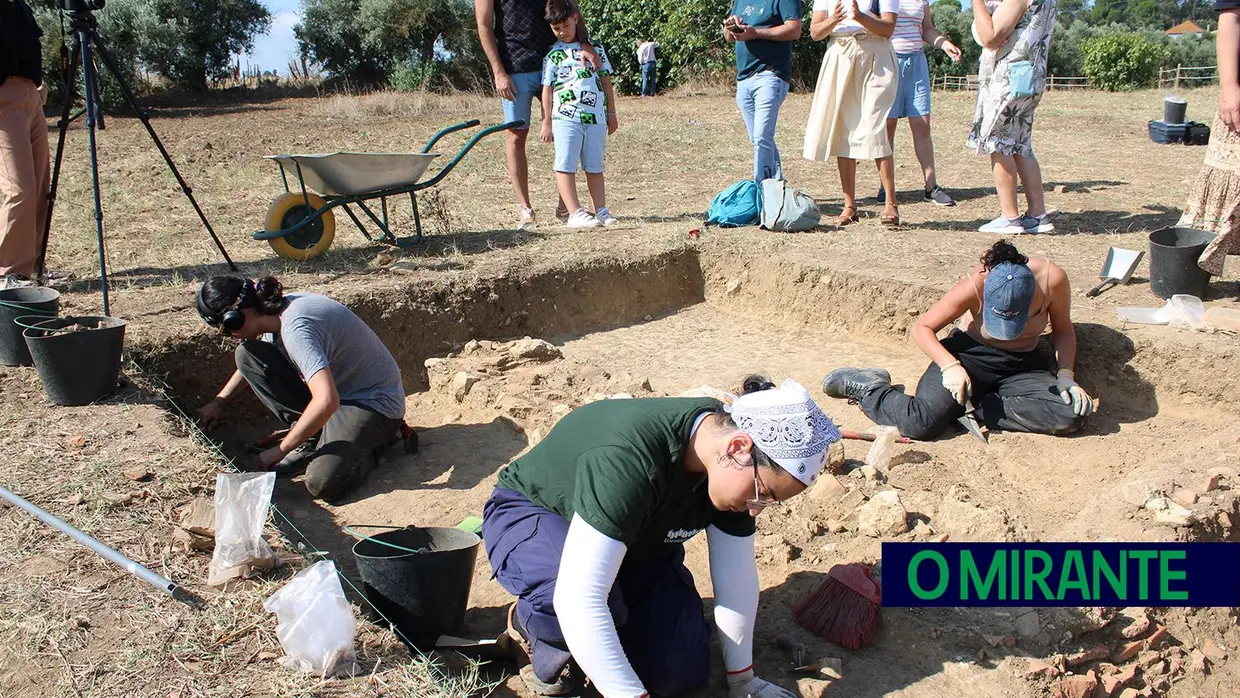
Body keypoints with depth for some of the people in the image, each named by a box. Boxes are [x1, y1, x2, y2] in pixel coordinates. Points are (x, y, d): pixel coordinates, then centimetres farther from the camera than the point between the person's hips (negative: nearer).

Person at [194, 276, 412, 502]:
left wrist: (281, 450, -28)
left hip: (373, 403, -9)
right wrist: (219, 402, 22)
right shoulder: (277, 312, -1)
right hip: (338, 387, 9)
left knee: (323, 484, -29)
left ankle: (377, 439, 1)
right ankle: (311, 439, 1)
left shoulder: (296, 329, -30)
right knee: (247, 354, -3)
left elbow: (327, 401, -39)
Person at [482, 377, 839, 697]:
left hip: (635, 541, 6)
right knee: (599, 603, -38)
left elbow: (736, 575, -7)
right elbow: (579, 598, -47)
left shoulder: (733, 470, -19)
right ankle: (532, 622, -4)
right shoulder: (629, 456, -42)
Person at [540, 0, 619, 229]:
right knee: (565, 165, -8)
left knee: (595, 167, 7)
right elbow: (547, 89, 4)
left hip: (595, 117, 3)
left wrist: (611, 113, 14)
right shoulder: (553, 54, 4)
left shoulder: (594, 48, 12)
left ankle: (601, 210, 11)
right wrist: (546, 122, 0)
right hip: (566, 117, -2)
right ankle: (575, 213, -8)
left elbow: (606, 81, 16)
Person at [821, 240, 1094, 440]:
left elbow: (1063, 331, -1)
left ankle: (978, 408, -13)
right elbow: (922, 327, -15)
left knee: (1074, 414, -24)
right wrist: (950, 366, -29)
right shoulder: (974, 286, -27)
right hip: (969, 355, -3)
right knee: (921, 424, -27)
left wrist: (1065, 376, -14)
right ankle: (869, 387, 4)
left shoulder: (1052, 279, -22)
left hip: (1022, 365, 4)